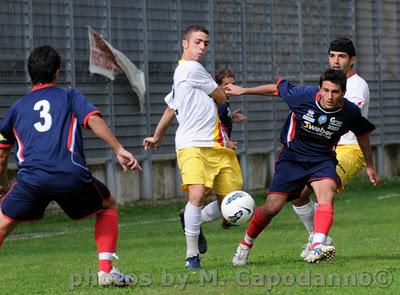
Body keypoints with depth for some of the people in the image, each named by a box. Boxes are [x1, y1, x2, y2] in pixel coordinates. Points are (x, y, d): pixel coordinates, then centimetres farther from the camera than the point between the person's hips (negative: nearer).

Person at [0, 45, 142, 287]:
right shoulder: (70, 96, 18)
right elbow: (93, 120, -1)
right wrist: (119, 150, -6)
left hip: (31, 177, 1)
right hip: (72, 174, -1)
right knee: (108, 205, 25)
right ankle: (106, 270, 14)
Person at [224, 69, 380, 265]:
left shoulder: (350, 112, -13)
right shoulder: (303, 96, -19)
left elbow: (362, 134, 9)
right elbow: (277, 88, 0)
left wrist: (369, 166, 18)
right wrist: (244, 91, 9)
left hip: (322, 160, 1)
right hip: (292, 158, -1)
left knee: (327, 194, -31)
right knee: (272, 207, -6)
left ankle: (316, 248, -46)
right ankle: (245, 245, 20)